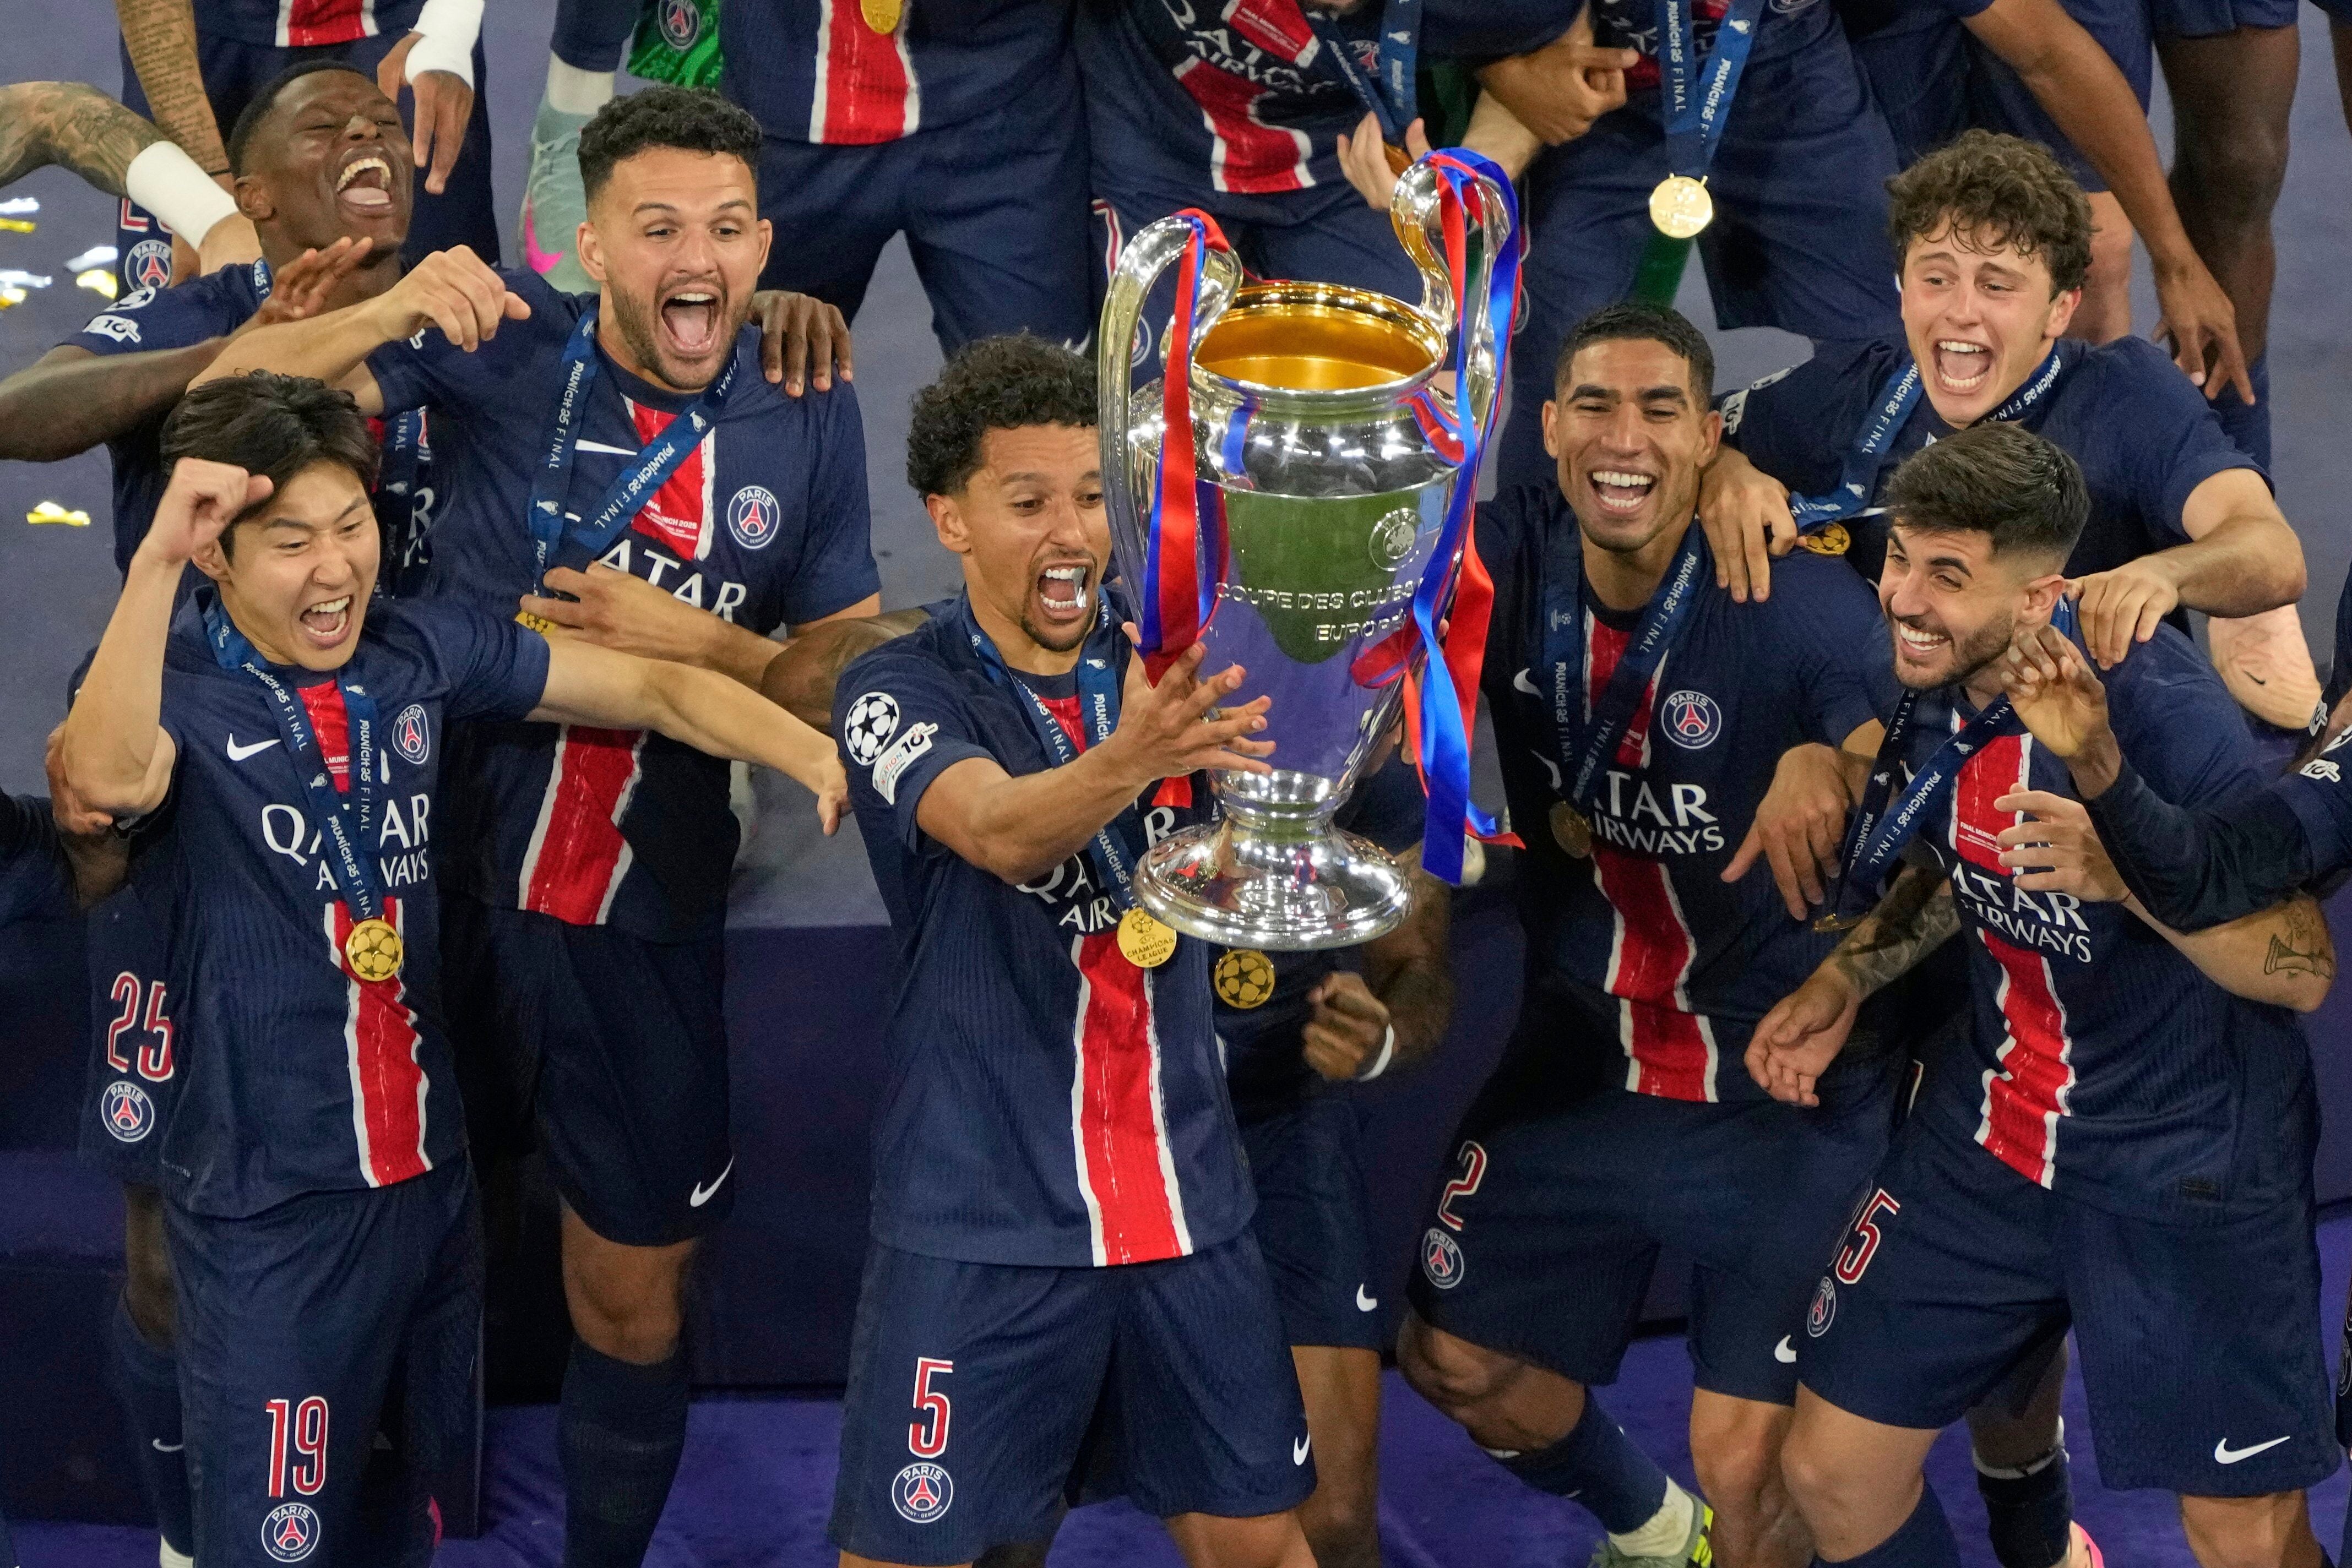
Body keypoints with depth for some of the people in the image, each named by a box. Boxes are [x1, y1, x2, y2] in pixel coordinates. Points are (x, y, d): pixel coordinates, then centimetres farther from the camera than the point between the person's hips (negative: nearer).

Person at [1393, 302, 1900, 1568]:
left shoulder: (1795, 600, -22)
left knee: (1746, 1460, -8)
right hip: (1580, 1059, 5)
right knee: (1453, 1358, 16)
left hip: (1786, 1089, -5)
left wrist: (1830, 763, -52)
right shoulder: (1508, 562, -9)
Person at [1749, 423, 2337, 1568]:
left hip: (2187, 1170, -6)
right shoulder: (1924, 682, -6)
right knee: (1831, 1469, 9)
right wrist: (1843, 981, 5)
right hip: (1989, 1134, 6)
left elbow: (2301, 972, -22)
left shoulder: (2162, 715, -25)